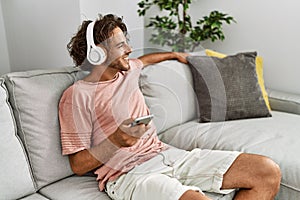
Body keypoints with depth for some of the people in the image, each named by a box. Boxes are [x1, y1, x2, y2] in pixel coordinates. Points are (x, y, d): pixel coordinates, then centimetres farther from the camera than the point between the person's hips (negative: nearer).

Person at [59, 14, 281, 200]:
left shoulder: (128, 71, 17)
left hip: (166, 154, 8)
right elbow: (78, 165, -5)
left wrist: (175, 54, 57)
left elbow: (144, 60, 44)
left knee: (268, 172, -6)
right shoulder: (77, 95, -5)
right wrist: (117, 140, -21)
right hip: (129, 173, -7)